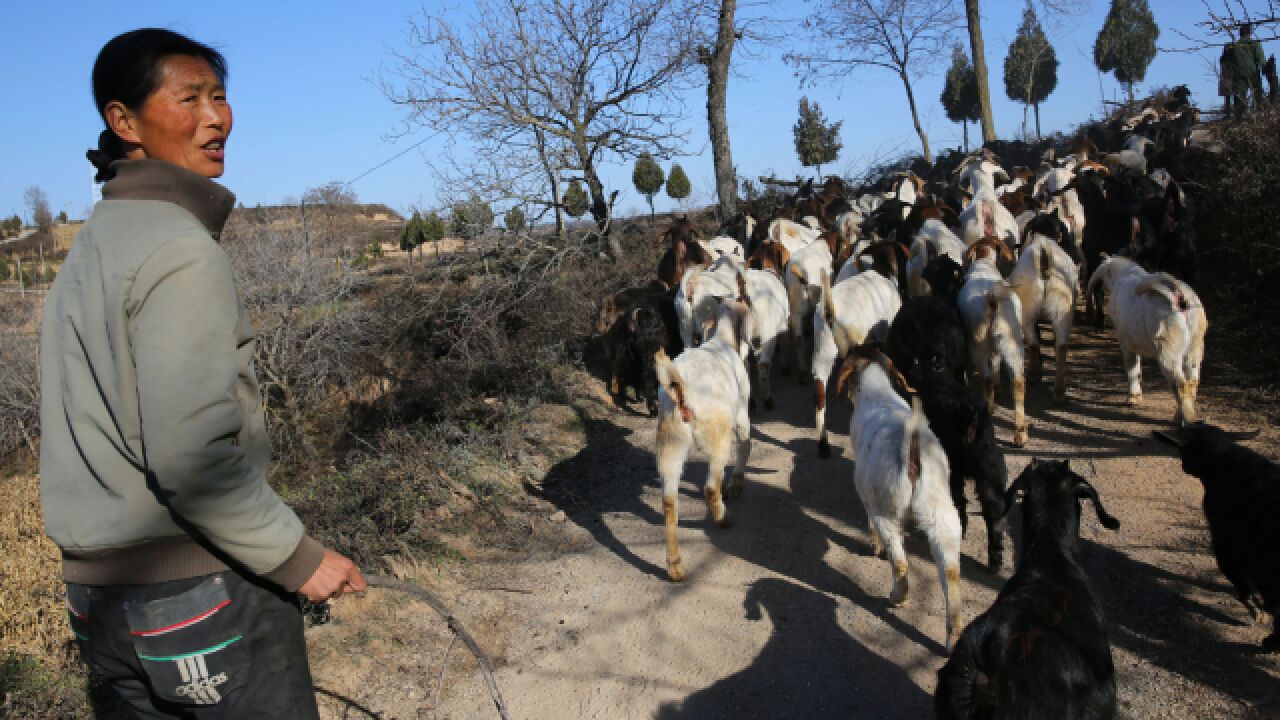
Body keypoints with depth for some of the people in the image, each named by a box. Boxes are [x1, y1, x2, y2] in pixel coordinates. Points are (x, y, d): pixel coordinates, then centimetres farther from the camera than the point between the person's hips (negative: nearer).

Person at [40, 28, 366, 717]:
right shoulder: (181, 250, -18)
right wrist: (296, 556, -15)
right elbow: (192, 452, -24)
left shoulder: (87, 249, 11)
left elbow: (100, 429, 15)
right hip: (198, 589, -9)